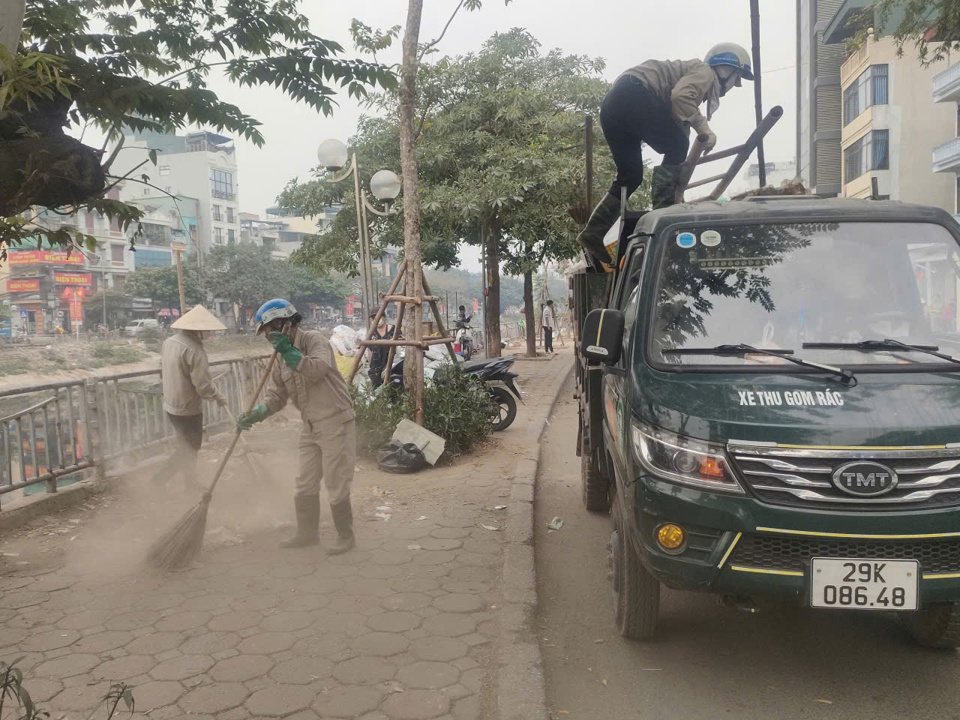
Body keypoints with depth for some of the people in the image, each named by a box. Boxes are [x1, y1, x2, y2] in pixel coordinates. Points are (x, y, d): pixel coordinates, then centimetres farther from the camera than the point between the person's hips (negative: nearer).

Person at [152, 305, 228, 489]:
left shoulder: (168, 342, 2)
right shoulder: (194, 349, -24)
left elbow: (163, 374, 12)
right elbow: (203, 385, -24)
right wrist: (219, 397, -8)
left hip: (170, 405, 9)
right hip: (188, 408, -9)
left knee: (186, 446, 21)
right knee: (189, 449, 7)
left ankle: (191, 483, 32)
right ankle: (159, 479, 3)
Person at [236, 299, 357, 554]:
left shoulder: (314, 340, -12)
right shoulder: (281, 357, 9)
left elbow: (317, 369, -32)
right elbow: (276, 396, 7)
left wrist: (288, 351, -28)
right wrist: (254, 415, -10)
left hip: (336, 423, -8)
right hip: (310, 427, 8)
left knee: (336, 486, -1)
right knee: (305, 485, 16)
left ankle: (346, 537, 15)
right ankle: (307, 534, 32)